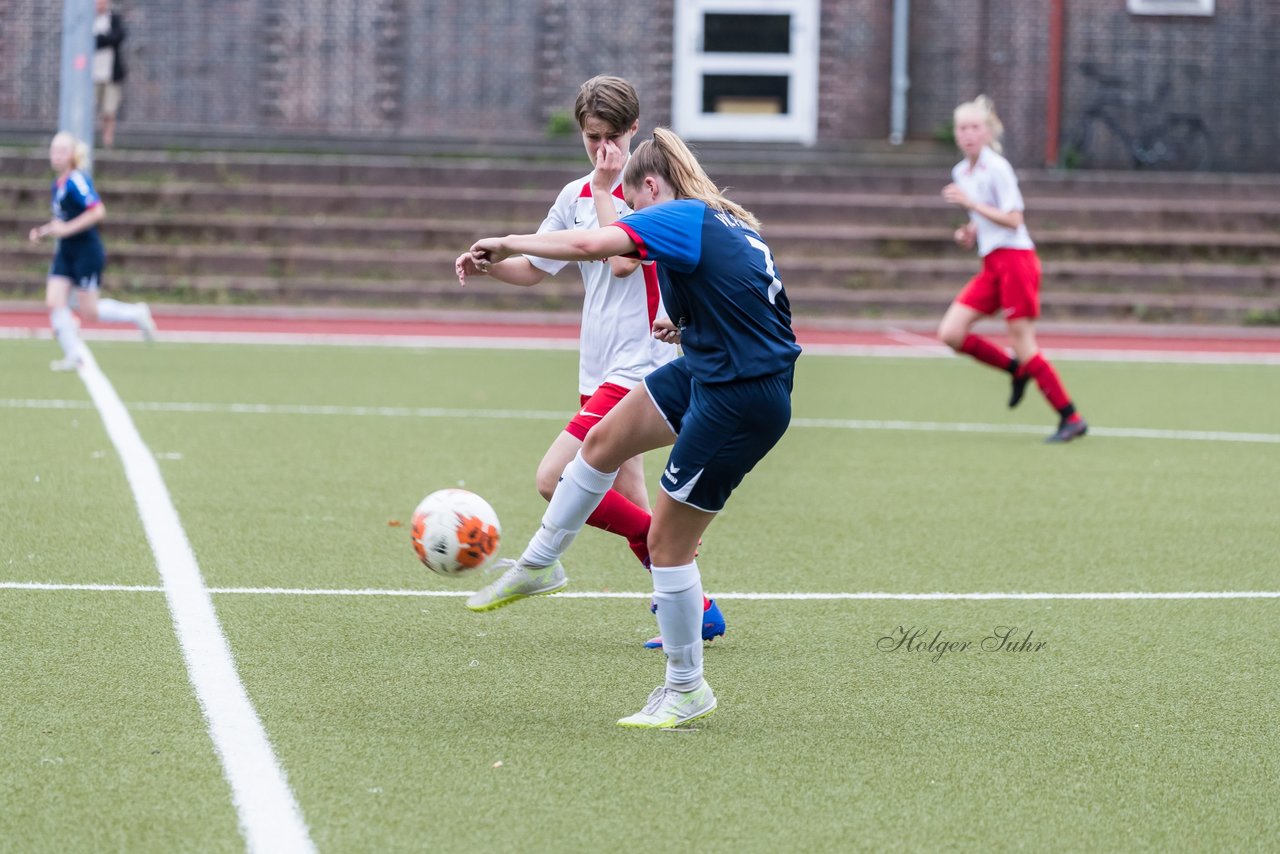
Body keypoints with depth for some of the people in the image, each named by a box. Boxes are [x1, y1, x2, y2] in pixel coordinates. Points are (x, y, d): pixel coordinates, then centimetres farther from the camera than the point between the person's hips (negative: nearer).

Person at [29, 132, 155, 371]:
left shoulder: (77, 181, -17)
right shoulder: (58, 184, 10)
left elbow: (98, 211, -26)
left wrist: (67, 228, -26)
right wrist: (43, 231, 8)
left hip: (86, 252, -8)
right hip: (66, 253, 8)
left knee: (88, 312, -2)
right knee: (54, 302, -5)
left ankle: (136, 313, 20)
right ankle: (73, 354, 3)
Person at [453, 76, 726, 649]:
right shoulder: (576, 195, 14)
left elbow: (623, 259, -21)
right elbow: (534, 268, 20)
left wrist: (604, 191, -11)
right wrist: (485, 262, 1)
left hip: (637, 366, -8)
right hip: (599, 369, 8)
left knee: (554, 480, -18)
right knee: (626, 503, 6)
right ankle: (695, 609, 14)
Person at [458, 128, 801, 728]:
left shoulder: (681, 217, -16)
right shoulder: (723, 222, 12)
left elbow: (593, 243, -30)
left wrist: (506, 244, -21)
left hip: (742, 402, -10)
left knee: (667, 539, 0)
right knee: (603, 442, 18)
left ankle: (687, 689, 13)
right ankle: (538, 564, 35)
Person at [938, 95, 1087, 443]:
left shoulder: (997, 168, -11)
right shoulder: (961, 172, 14)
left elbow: (1013, 219, -17)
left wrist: (971, 204, -20)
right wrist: (970, 233, 7)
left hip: (1015, 259, -8)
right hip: (992, 264, 8)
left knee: (1023, 346, -8)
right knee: (950, 333, -3)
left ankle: (1071, 418, -1)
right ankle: (1017, 369, 15)